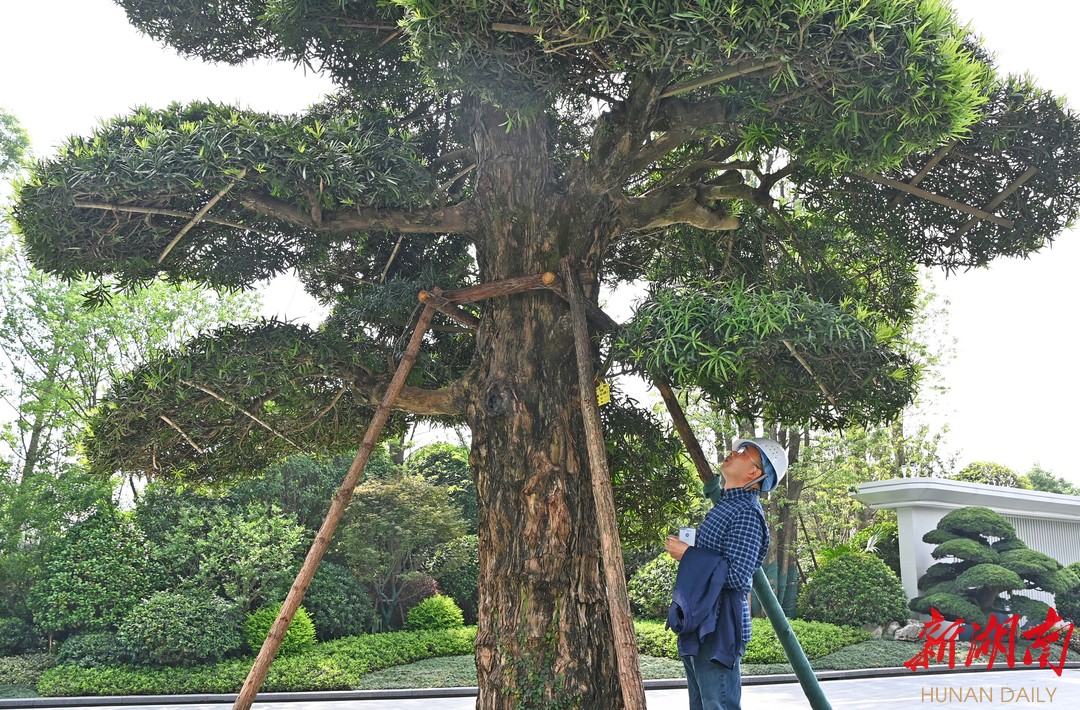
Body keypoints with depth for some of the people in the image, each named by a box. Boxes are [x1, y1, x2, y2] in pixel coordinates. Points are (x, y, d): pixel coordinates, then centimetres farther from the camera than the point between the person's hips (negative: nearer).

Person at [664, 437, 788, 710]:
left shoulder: (746, 513, -17)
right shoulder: (727, 504, 14)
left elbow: (737, 574, -26)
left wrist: (687, 554, -20)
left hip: (718, 627, -10)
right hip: (699, 621, 10)